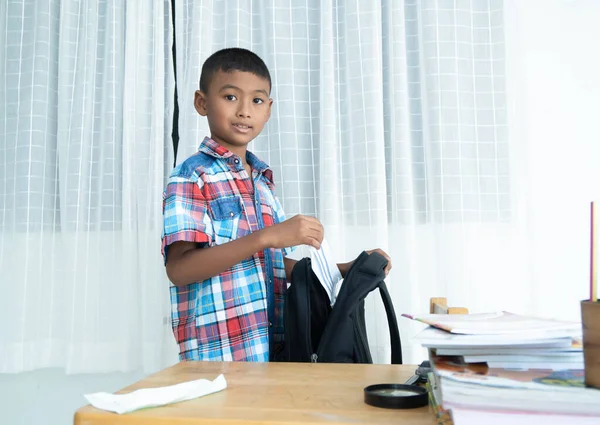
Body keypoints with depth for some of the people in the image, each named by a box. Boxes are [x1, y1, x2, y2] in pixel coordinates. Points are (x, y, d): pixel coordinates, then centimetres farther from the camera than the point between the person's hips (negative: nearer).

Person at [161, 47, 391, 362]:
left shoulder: (262, 182, 13)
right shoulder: (192, 175, -8)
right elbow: (178, 269, -19)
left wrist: (346, 269, 6)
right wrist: (266, 236, -26)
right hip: (218, 355, -6)